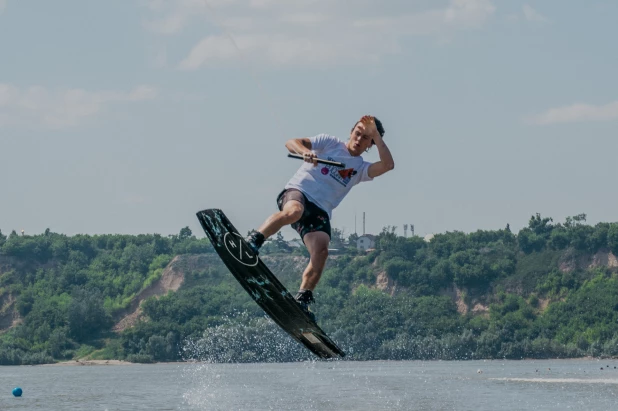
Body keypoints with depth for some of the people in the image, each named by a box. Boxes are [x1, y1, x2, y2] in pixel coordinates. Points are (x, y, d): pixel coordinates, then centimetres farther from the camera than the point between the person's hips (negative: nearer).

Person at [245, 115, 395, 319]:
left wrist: (375, 134, 3)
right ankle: (253, 241, -36)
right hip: (297, 192, -3)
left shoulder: (361, 169, 20)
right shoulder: (330, 143, 14)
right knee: (294, 211, -41)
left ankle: (302, 300, -20)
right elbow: (291, 142, 4)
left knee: (321, 251, -24)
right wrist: (305, 151, -19)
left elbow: (388, 165, 1)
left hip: (320, 211, 3)